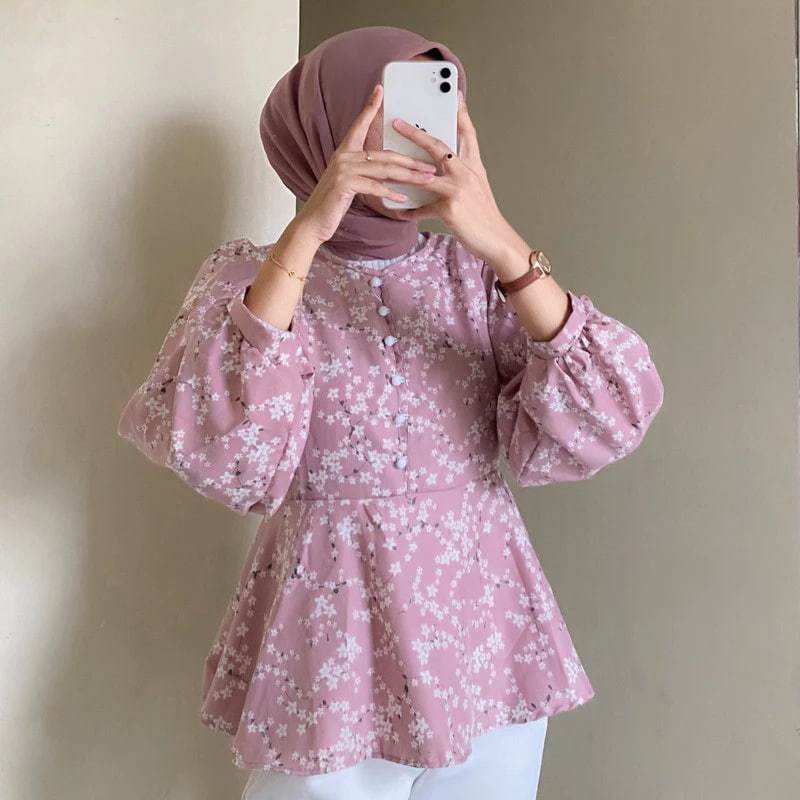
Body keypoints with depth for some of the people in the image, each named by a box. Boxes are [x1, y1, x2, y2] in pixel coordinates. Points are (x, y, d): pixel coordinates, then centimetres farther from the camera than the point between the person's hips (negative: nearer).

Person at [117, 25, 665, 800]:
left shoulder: (476, 272, 1)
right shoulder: (247, 276, -5)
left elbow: (600, 428, -13)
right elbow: (217, 454, -23)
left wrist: (502, 244, -22)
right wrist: (305, 233, -25)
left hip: (490, 650, 3)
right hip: (329, 659, -2)